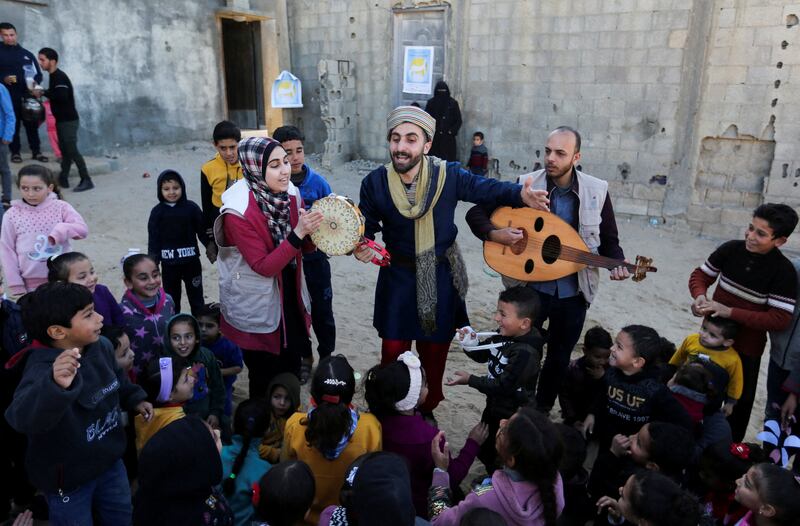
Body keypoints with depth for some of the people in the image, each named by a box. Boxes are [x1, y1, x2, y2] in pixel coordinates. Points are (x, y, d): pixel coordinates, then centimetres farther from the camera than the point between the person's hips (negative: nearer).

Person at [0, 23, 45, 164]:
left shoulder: (27, 54, 13)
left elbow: (38, 74, 12)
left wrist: (34, 82, -9)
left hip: (27, 96, 1)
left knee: (32, 124, 1)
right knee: (13, 125, 1)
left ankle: (36, 152, 6)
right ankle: (15, 152, 6)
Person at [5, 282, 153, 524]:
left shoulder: (101, 346, -9)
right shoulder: (43, 370, -34)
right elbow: (23, 416, -54)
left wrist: (135, 398, 3)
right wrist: (56, 386, -70)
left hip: (109, 461, 6)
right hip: (68, 477, -6)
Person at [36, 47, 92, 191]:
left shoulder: (59, 77, -15)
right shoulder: (54, 76, 14)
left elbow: (62, 96, -27)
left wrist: (43, 92, -17)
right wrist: (43, 93, 2)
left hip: (69, 120, -9)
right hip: (62, 120, 9)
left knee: (72, 150, -9)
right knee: (65, 150, 11)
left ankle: (86, 181, -7)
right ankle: (63, 179, 16)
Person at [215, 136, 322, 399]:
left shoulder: (291, 193, -6)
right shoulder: (238, 211, -23)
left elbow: (305, 246, 2)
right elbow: (264, 266, -23)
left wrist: (316, 228, -20)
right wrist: (298, 233, -33)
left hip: (288, 296, 5)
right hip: (256, 307, -5)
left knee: (292, 370, 18)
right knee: (265, 379, 11)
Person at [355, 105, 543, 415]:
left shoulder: (448, 175, -13)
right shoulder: (375, 182, -10)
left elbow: (484, 189, -5)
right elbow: (365, 227, -1)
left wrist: (520, 195, -22)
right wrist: (360, 247, -22)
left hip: (441, 277, 1)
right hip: (398, 276, 0)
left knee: (435, 352, 17)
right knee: (393, 351, 8)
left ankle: (427, 410, 42)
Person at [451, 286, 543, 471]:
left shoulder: (526, 353, -31)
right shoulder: (503, 334, -7)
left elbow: (504, 386, -29)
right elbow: (482, 355, 6)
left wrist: (470, 379, -23)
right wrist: (470, 343, -15)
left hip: (512, 415, -8)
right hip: (494, 405, 9)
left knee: (502, 458, 10)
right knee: (483, 449, 26)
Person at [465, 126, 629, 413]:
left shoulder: (597, 191, -5)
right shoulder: (524, 185, -9)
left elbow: (609, 240, 5)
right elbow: (475, 213, -7)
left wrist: (618, 264, -15)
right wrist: (494, 233, -27)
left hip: (574, 293, 2)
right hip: (532, 288, -2)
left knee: (559, 359, 17)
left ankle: (542, 412, 41)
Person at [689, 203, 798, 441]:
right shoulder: (730, 249, -12)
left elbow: (780, 320, -23)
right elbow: (700, 275, 1)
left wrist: (729, 312, -28)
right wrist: (700, 297, -21)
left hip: (747, 347, -3)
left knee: (740, 401, 14)